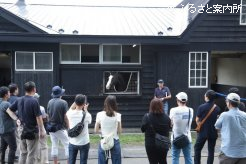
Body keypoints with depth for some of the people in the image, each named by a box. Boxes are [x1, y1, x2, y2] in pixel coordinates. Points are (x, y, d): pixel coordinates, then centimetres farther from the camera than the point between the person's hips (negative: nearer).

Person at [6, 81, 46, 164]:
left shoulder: (19, 100, 3)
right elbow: (38, 117, -16)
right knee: (31, 154, 4)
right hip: (32, 130, -6)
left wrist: (16, 119, 6)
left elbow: (9, 110, 12)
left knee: (23, 153, 18)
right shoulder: (34, 101, -17)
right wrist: (42, 130, -10)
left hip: (22, 129, 6)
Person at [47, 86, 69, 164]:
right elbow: (65, 117, -13)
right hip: (60, 128, -6)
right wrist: (68, 126, -3)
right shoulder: (63, 102, -14)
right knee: (67, 145, 4)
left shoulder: (50, 102, 2)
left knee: (54, 146, 13)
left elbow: (48, 115, 10)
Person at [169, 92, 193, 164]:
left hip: (176, 138, -1)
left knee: (175, 158, 8)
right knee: (188, 158, 10)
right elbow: (190, 122, 4)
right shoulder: (190, 110, -6)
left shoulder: (173, 110, -12)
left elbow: (171, 122, 0)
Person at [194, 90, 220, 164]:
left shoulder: (201, 107, -13)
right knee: (211, 150, 11)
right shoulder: (217, 108, -3)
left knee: (197, 148, 12)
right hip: (213, 132, 3)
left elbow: (197, 120, -5)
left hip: (203, 132, -3)